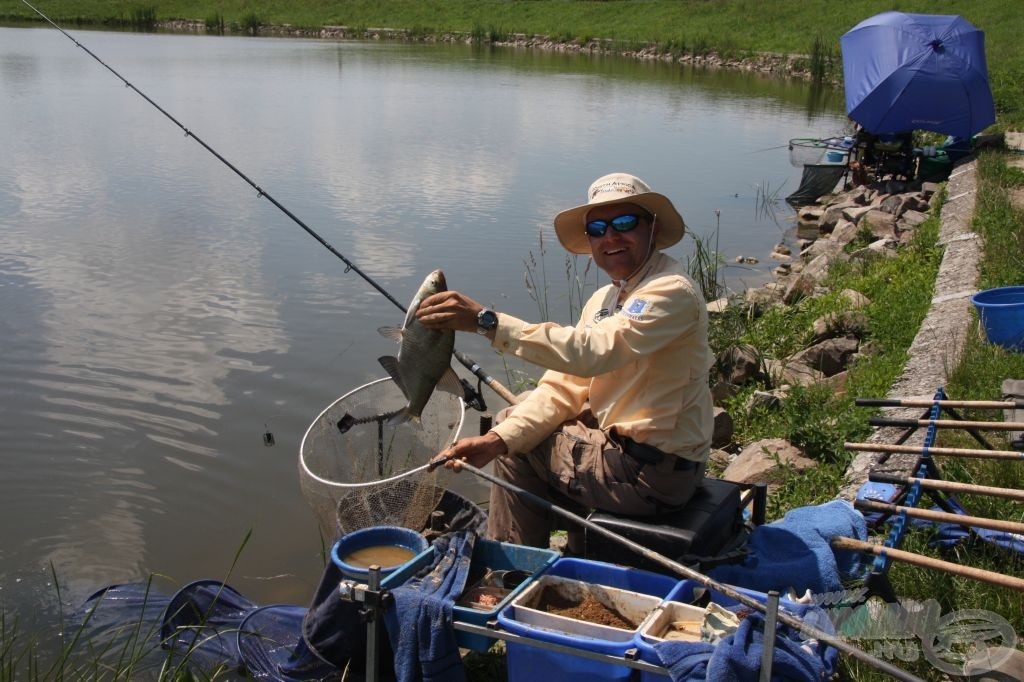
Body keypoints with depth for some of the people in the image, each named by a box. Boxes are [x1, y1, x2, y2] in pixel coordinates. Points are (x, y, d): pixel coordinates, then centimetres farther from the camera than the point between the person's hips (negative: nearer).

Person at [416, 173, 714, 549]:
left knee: (518, 453, -2)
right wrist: (498, 439, -14)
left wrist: (487, 321, -39)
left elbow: (591, 352, -36)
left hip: (656, 471, -9)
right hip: (621, 442, 9)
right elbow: (565, 387, 1)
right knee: (511, 425, 13)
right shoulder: (604, 298, 8)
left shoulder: (671, 291, -21)